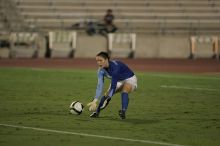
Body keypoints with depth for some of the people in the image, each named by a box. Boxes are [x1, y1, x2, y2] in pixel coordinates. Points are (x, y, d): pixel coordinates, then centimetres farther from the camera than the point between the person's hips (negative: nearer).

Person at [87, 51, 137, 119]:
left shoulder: (115, 66, -36)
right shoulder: (101, 70, -17)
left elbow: (113, 85, -37)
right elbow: (100, 86, -20)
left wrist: (107, 99, -41)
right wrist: (95, 101, -30)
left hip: (129, 79, -7)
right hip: (118, 81, 7)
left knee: (124, 92, -35)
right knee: (106, 95, -6)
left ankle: (123, 112, -46)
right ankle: (97, 112, 9)